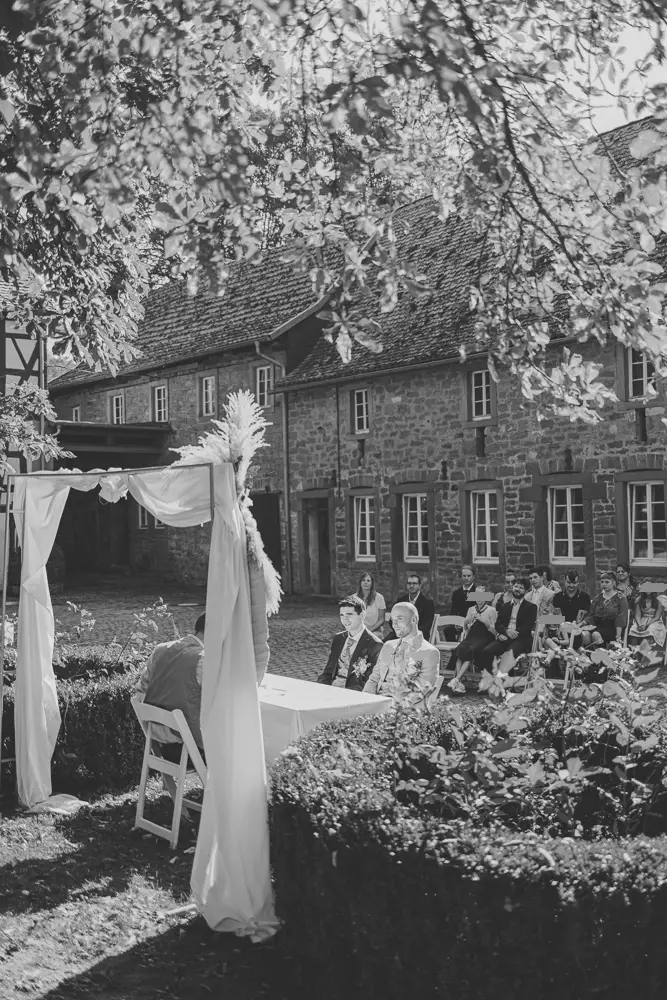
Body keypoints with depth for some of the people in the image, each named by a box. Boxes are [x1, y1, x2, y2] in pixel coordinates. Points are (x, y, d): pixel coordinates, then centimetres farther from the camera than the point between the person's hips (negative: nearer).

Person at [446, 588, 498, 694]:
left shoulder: (491, 610, 10)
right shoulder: (471, 609, 23)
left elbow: (495, 631, 4)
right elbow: (465, 627, 22)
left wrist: (485, 621, -9)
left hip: (484, 638, -3)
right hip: (472, 637, 3)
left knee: (470, 650, -34)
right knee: (461, 649, -31)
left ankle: (456, 680, -39)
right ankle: (459, 683, -39)